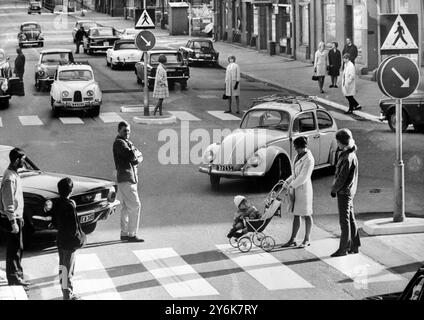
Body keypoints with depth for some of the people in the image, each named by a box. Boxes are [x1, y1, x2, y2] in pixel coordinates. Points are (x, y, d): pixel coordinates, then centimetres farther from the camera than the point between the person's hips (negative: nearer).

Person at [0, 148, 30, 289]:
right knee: (14, 250, -2)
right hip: (13, 218, -10)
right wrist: (13, 222, -22)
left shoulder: (14, 174, 9)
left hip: (16, 216, 10)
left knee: (18, 249, 17)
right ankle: (14, 280, 4)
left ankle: (18, 277, 26)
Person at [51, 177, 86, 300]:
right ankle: (68, 295, 7)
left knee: (63, 266, 17)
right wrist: (80, 238, -9)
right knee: (67, 268, 0)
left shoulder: (57, 204, 0)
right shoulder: (70, 206, -23)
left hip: (60, 239, 8)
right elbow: (74, 227, -21)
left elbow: (54, 222, 10)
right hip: (69, 242, -8)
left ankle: (66, 291, 29)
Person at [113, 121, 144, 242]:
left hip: (131, 178, 10)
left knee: (126, 207, 13)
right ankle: (132, 234, -11)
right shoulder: (119, 143, -11)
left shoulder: (128, 142, 20)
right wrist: (136, 152, -3)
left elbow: (139, 157, 12)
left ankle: (124, 233, 18)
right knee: (135, 206, -12)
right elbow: (132, 155, -24)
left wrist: (137, 159, -9)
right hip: (125, 178, -10)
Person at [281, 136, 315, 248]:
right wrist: (288, 181, 8)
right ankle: (293, 240, 15)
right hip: (296, 189, 9)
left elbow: (303, 177, -20)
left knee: (306, 215, 4)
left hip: (304, 189, -8)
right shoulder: (299, 156, 8)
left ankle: (307, 240, 15)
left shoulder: (309, 159, -19)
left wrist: (291, 185, -15)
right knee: (296, 215, 11)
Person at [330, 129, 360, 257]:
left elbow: (342, 178, -21)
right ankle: (354, 246, 22)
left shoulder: (348, 158, -21)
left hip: (344, 192, -10)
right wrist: (335, 187, 10)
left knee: (345, 220, -3)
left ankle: (343, 249, 2)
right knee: (350, 219, 15)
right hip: (348, 192, 10)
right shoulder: (347, 154, 11)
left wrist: (334, 189, -9)